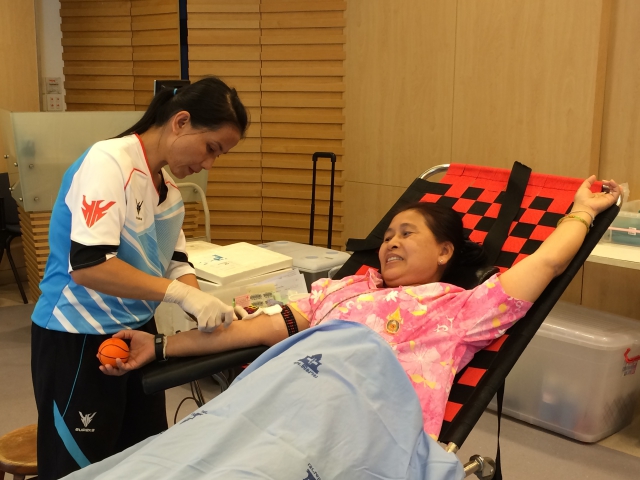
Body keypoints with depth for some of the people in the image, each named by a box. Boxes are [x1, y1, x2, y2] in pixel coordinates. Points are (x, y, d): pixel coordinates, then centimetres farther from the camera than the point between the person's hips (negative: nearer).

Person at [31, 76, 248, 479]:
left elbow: (174, 263, 7)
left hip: (137, 332, 8)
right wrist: (181, 292, -30)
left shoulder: (169, 189, 5)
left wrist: (201, 304, -12)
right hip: (77, 339, -8)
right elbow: (87, 264, -30)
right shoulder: (108, 161, -20)